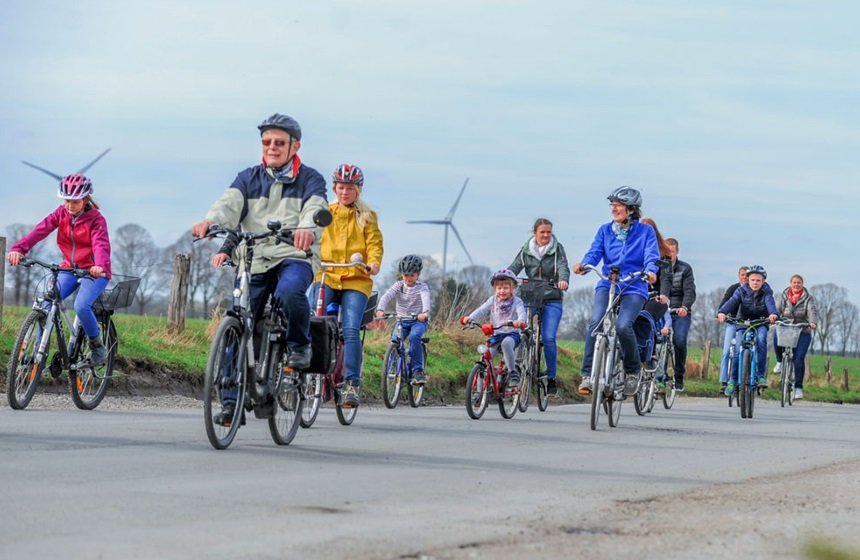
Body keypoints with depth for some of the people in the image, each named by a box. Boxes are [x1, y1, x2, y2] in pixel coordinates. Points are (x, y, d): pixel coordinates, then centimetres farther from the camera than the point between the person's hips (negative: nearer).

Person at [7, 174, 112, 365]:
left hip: (94, 271, -4)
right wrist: (18, 249, -34)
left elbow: (101, 244, -29)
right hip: (69, 269, 4)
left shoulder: (96, 219, -13)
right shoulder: (61, 213, -2)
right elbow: (40, 230, -17)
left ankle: (97, 344, -2)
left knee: (81, 306, -28)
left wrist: (99, 265, -52)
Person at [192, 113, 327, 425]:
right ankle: (232, 402, 3)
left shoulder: (310, 180, 7)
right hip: (254, 259, 3)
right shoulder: (248, 179, 13)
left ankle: (300, 345, -8)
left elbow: (316, 208, -14)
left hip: (294, 257, -3)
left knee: (289, 291, -36)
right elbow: (230, 203, -6)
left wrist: (307, 229, -40)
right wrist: (210, 221, -31)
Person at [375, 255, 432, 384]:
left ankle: (418, 370, -27)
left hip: (418, 320, -3)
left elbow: (426, 299, -24)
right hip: (401, 320, 3)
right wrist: (380, 309, -35)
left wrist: (425, 312, -47)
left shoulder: (422, 287, -4)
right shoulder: (398, 285, 3)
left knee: (414, 337, -32)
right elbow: (386, 296, -14)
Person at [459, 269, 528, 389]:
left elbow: (521, 313, -19)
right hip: (495, 335, 4)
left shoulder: (517, 302, -1)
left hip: (512, 333, -4)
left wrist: (520, 321, -44)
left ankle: (513, 373, -27)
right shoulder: (493, 300, 9)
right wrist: (469, 318, -23)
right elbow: (481, 310, -3)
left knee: (506, 343, -39)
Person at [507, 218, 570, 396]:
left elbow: (563, 267, -12)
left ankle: (551, 379, -1)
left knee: (549, 338, -12)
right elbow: (515, 267, -2)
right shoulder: (526, 250, 7)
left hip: (552, 300, -2)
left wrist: (563, 279, -35)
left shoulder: (557, 248, 2)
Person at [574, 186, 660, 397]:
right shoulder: (605, 230, 13)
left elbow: (651, 256, -7)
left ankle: (633, 371, -1)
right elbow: (594, 252, 1)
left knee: (623, 326, -25)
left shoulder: (645, 231, 5)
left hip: (634, 288, -2)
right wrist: (584, 265, -22)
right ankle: (588, 375, -19)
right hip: (607, 285, 2)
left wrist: (650, 271, -30)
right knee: (595, 322, -24)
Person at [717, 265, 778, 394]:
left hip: (761, 323, -1)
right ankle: (733, 380, -2)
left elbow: (770, 303, -29)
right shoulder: (742, 291, -9)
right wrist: (722, 312, -47)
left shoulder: (766, 292, -10)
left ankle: (761, 374, -26)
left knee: (761, 339, -31)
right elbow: (732, 301, -25)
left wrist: (773, 313, -53)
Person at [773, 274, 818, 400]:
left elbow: (812, 312, -11)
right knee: (776, 334, -32)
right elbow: (776, 309, -4)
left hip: (803, 332, -1)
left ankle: (798, 387, -4)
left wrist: (813, 323, -33)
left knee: (799, 358, -14)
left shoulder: (808, 298, 4)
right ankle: (780, 361, -4)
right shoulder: (783, 297, 8)